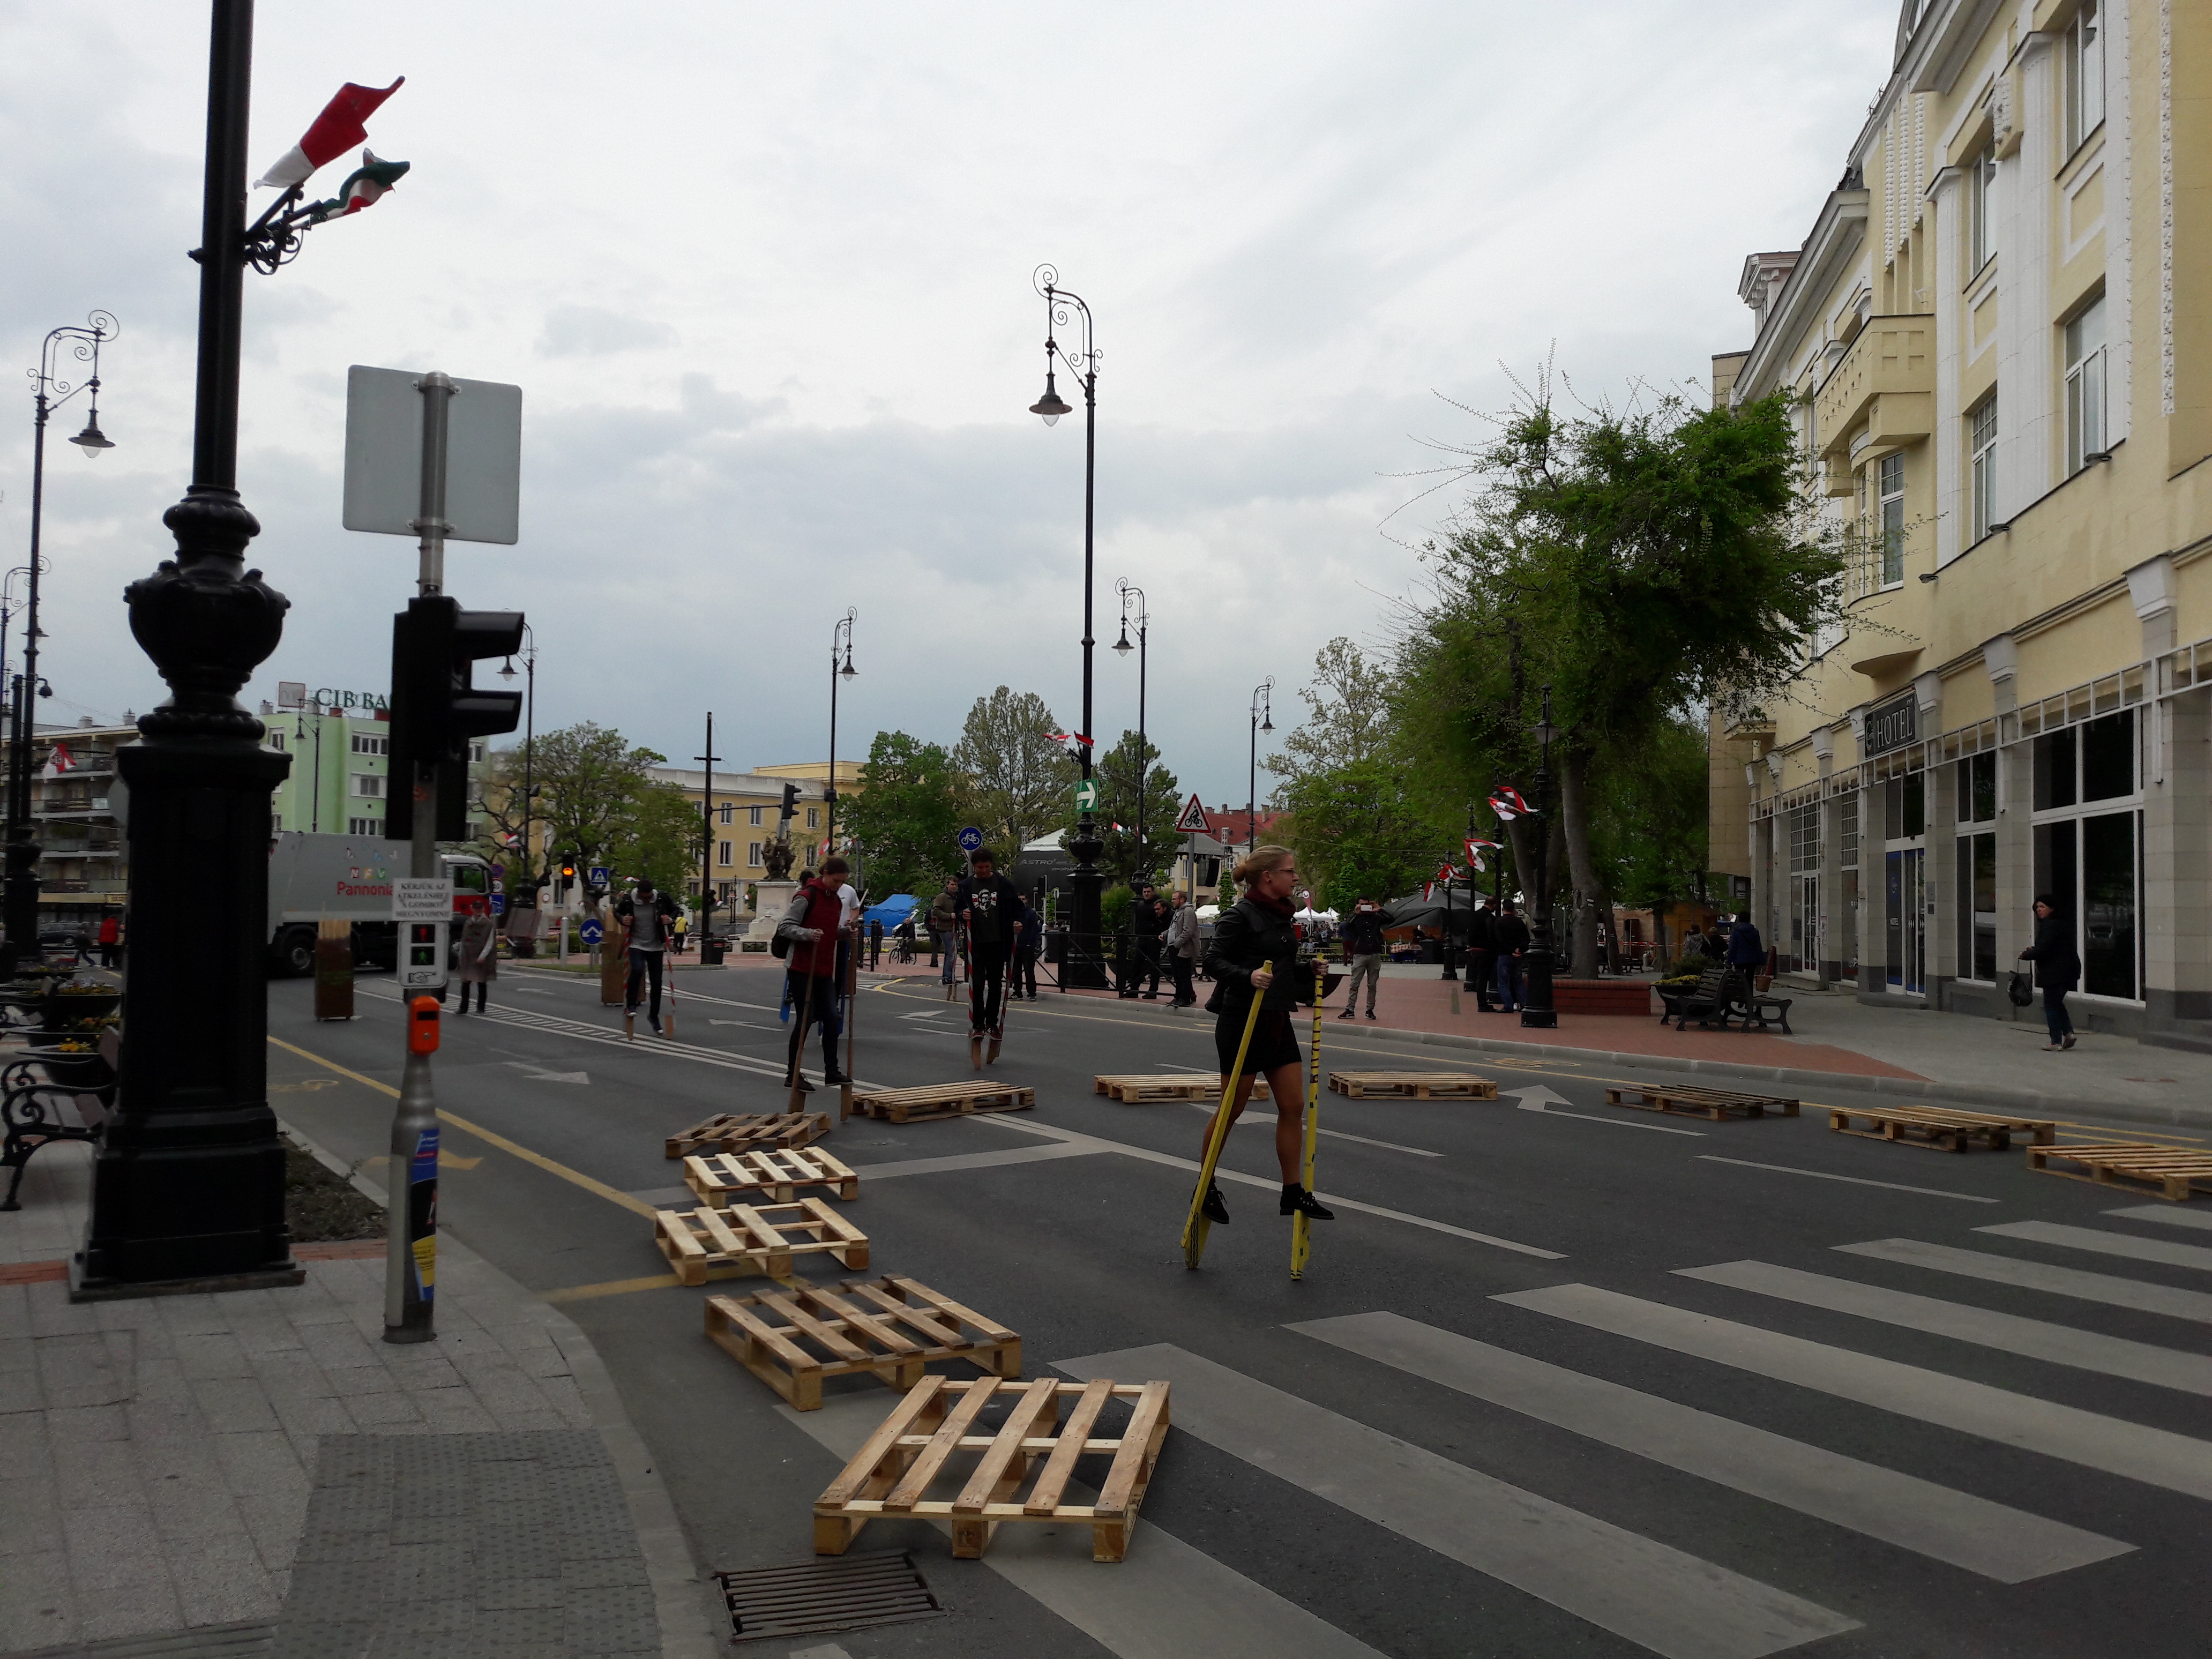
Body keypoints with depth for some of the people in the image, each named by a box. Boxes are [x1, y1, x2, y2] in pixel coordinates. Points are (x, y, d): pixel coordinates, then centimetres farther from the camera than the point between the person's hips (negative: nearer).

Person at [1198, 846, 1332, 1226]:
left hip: (1277, 1021, 8)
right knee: (1232, 1109, 2)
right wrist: (1249, 976, -32)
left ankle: (1293, 1193, 12)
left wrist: (1308, 971, 6)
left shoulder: (1280, 915, 13)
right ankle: (1205, 1187, 18)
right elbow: (1215, 961, -18)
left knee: (1293, 1106, 5)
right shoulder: (1239, 916, -13)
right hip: (1242, 1021, -8)